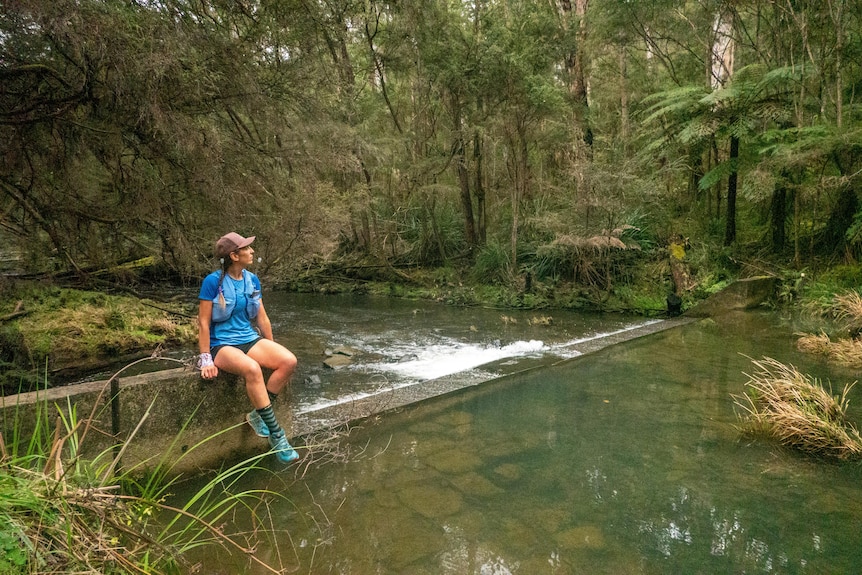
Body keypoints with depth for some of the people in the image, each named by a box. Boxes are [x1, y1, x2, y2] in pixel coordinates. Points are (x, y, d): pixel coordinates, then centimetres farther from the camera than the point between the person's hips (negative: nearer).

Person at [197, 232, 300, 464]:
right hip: (222, 345, -6)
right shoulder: (213, 282, -10)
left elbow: (262, 318, 13)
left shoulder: (252, 280, 7)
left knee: (289, 361, -20)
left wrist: (272, 352, 13)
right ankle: (276, 435, -27)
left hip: (249, 339, 6)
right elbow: (203, 322, -9)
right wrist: (206, 359, -14)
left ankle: (257, 415, -5)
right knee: (252, 369, -37)